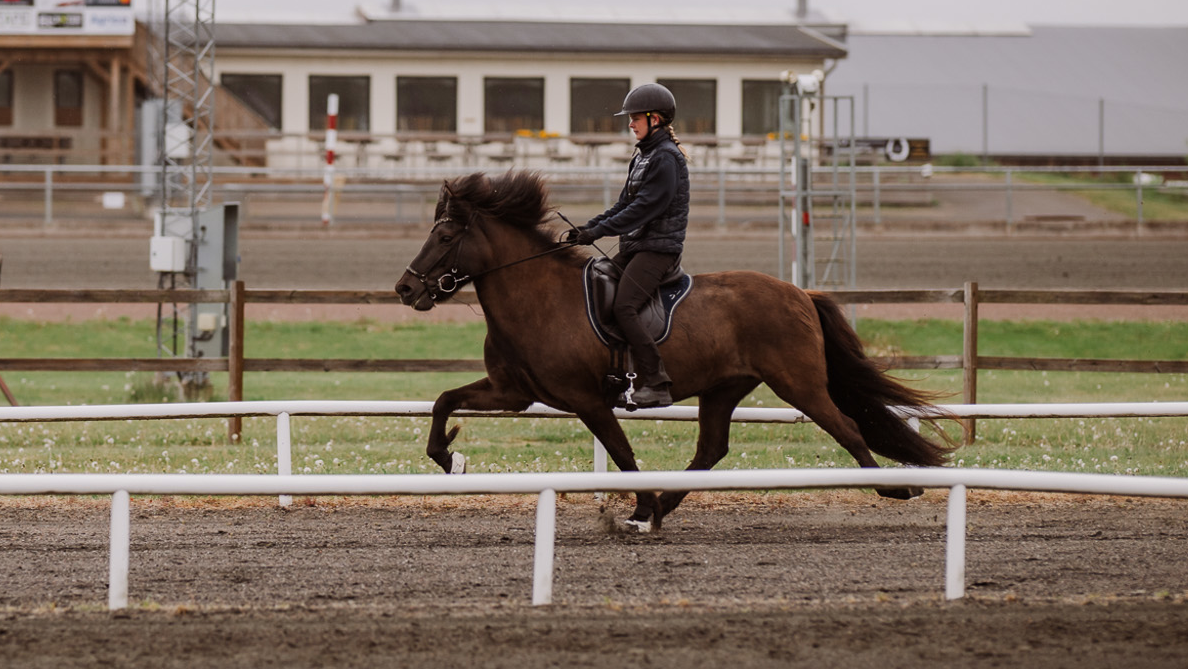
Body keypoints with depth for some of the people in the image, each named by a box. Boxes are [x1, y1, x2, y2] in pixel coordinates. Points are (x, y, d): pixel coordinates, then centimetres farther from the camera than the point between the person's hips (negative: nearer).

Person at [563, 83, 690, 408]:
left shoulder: (666, 158, -13)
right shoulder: (643, 155, 18)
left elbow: (644, 208, -20)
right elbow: (625, 203, 20)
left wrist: (599, 231, -21)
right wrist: (586, 228, 8)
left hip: (659, 248, -10)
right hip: (635, 247, 10)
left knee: (624, 307, -24)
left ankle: (656, 385, -25)